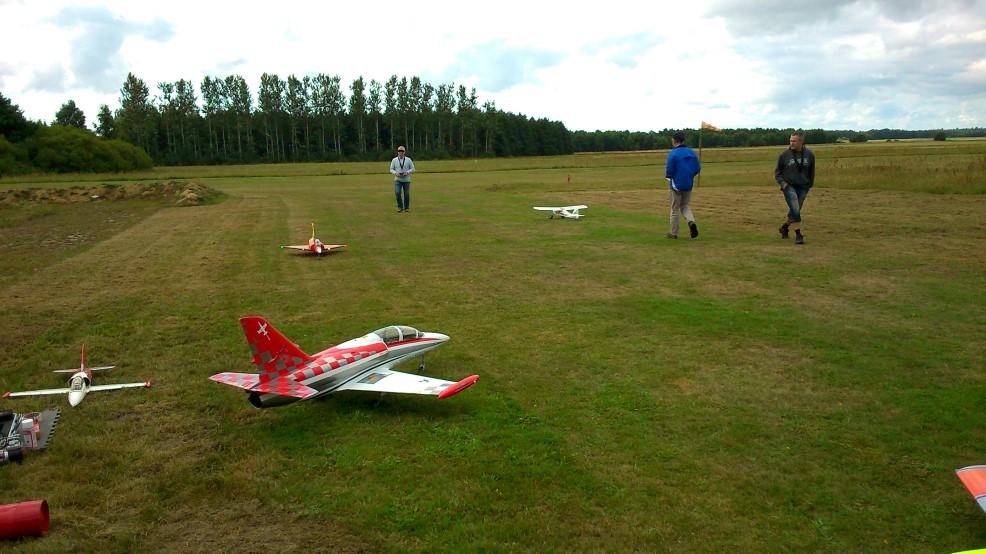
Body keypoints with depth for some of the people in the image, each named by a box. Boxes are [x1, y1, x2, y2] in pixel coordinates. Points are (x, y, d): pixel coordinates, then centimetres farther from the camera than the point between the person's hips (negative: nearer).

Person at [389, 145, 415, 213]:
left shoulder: (408, 160, 1)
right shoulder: (394, 160, 3)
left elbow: (412, 169, 2)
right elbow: (391, 169, 6)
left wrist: (407, 172, -16)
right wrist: (396, 173, -14)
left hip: (406, 180, 0)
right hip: (398, 180, 0)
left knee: (406, 194, 1)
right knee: (397, 193, -15)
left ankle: (406, 207, 16)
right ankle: (400, 207, 0)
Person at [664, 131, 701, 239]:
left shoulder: (673, 154, -14)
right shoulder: (692, 153, 3)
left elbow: (669, 171, -18)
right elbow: (698, 168, 3)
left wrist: (667, 176, 2)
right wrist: (689, 175, 15)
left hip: (676, 185, -4)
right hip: (688, 185, 4)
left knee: (674, 209, 8)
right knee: (684, 206, 20)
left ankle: (674, 233, 15)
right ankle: (691, 221, -8)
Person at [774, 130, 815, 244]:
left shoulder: (809, 155, 2)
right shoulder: (784, 155, -5)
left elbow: (811, 171, 16)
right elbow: (777, 171, 6)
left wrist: (809, 185, 13)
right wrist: (782, 182, -8)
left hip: (803, 188, 3)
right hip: (789, 186, -3)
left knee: (795, 211, 9)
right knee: (795, 210, -14)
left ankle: (784, 227, 32)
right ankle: (798, 234, -7)